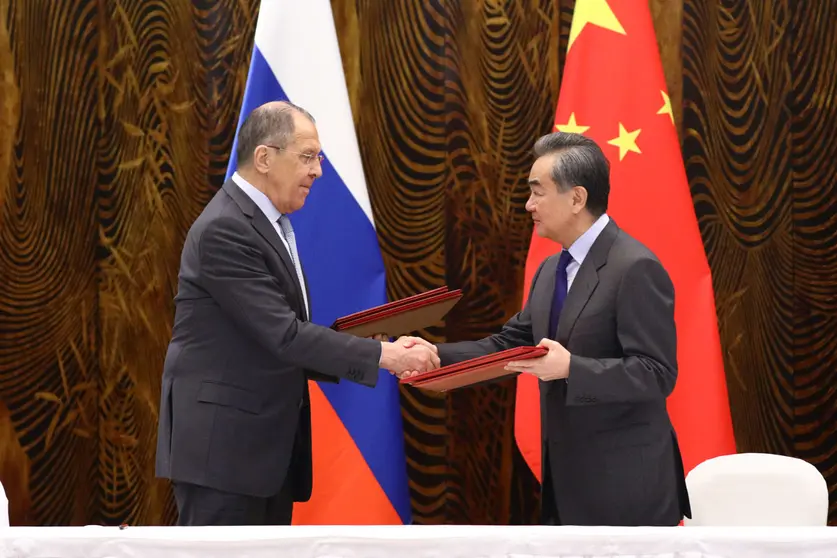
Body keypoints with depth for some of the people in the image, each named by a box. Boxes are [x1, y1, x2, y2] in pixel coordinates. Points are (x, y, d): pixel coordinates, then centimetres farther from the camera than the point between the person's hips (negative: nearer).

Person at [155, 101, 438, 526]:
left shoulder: (267, 221, 15)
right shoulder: (224, 229, -17)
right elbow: (283, 333, -22)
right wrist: (383, 354, -19)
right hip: (222, 443, -10)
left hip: (266, 442, 10)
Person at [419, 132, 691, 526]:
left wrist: (571, 368, -31)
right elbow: (509, 345, 14)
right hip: (568, 478, 9)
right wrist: (435, 356, -1)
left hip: (624, 484, -9)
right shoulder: (552, 270, 13)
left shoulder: (636, 268, -17)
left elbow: (656, 374, -21)